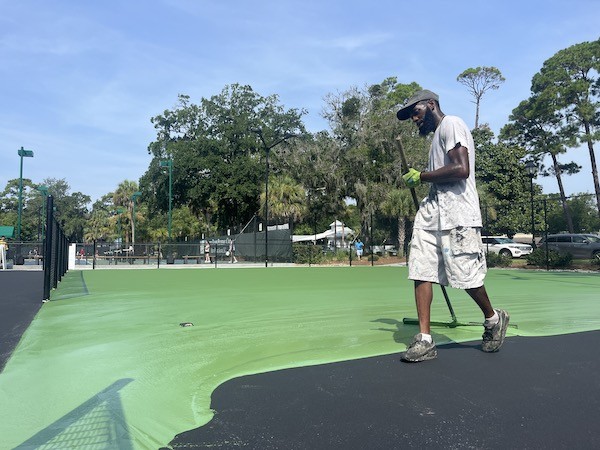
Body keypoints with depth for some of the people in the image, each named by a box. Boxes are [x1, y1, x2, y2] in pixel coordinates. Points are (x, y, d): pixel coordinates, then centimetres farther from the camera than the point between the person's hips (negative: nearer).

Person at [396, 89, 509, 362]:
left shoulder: (451, 124, -3)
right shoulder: (437, 135, 25)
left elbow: (461, 169, -18)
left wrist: (421, 176, -9)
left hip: (457, 215, -9)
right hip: (431, 211, 9)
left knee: (467, 276, -2)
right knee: (421, 272, -3)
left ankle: (493, 320, 26)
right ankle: (424, 340, 1)